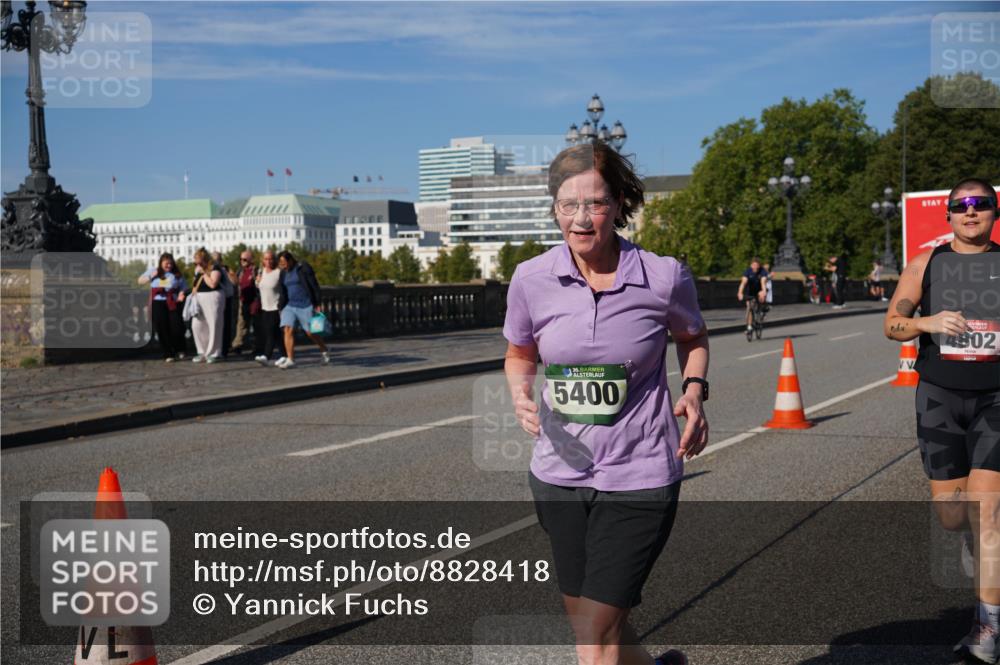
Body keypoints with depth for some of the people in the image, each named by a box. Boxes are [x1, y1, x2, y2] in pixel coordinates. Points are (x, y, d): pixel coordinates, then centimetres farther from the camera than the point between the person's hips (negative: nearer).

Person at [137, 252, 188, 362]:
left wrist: (181, 294, -16)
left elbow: (183, 287, 6)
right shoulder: (153, 271, 12)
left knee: (177, 327, -9)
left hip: (173, 303, -1)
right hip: (158, 303, 1)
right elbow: (140, 280, 18)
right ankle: (168, 355, 9)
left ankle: (179, 351, 14)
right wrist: (151, 276, 2)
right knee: (162, 329, 0)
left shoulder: (176, 274, 7)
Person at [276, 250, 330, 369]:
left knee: (310, 333, 1)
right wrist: (280, 306, 4)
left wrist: (317, 304, -12)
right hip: (290, 306, 5)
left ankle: (325, 351, 25)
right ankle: (290, 360, -12)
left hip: (306, 306, -5)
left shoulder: (303, 268, -8)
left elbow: (314, 286, -9)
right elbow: (284, 292, 15)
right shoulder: (283, 273, 10)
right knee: (288, 330, -11)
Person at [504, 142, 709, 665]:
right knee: (582, 618, 17)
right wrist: (520, 396, -9)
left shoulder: (664, 277, -10)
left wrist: (695, 391, -6)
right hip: (559, 476, 4)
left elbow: (693, 337, 12)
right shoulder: (531, 279, -6)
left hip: (638, 478, -3)